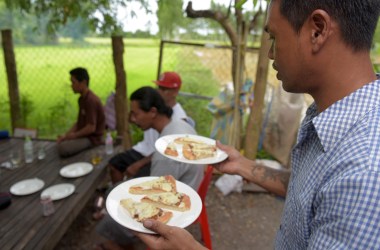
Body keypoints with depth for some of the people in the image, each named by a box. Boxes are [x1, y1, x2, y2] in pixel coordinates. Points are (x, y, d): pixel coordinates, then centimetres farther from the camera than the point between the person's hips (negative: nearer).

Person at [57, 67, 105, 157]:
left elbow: (91, 128, -24)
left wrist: (74, 135, -11)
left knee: (63, 148, -24)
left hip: (93, 138, -10)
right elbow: (79, 122, 14)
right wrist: (66, 135, 3)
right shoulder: (82, 99, 9)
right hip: (83, 135, 10)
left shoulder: (91, 100, -23)